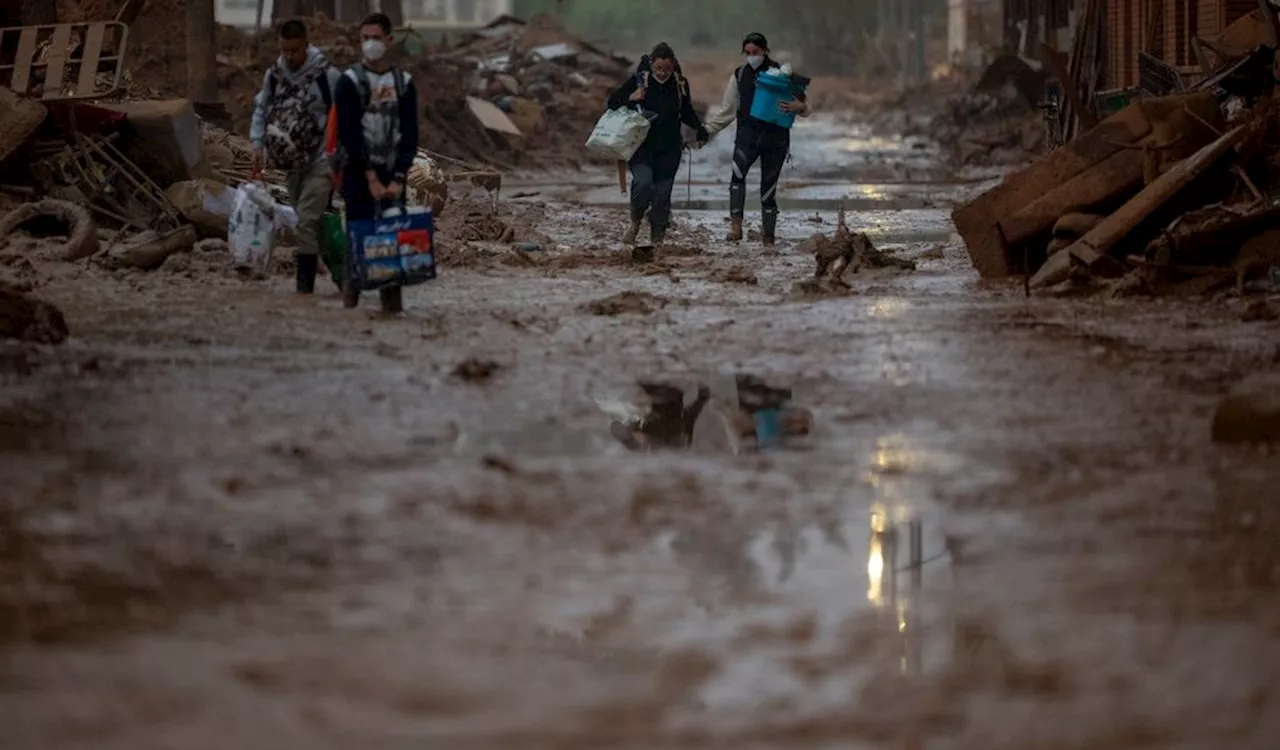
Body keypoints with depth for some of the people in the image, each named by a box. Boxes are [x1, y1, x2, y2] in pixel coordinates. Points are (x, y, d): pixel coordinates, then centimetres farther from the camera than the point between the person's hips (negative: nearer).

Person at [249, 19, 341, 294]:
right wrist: (258, 144, 1)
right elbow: (261, 109, 14)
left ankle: (305, 285, -12)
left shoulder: (326, 75, -13)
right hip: (293, 161, 6)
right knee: (314, 221, 12)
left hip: (320, 160, -6)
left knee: (308, 221, -14)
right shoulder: (274, 75, 2)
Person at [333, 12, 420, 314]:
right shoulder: (349, 82, -3)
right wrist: (371, 177, -15)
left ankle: (392, 295, -3)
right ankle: (353, 284, 5)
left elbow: (410, 134, 2)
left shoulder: (403, 83, 6)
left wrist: (398, 178, -9)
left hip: (392, 173, 2)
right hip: (358, 172, -2)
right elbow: (350, 134, -9)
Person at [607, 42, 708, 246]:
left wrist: (699, 128, 3)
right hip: (642, 146, -3)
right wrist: (630, 98, -18)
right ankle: (635, 222, 3)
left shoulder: (680, 84, 3)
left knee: (663, 193, 2)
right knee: (643, 182, -24)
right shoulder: (639, 81, -5)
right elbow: (612, 102, 0)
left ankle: (657, 238, 15)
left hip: (670, 149, 3)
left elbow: (686, 112, 19)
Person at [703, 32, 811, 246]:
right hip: (748, 134, 1)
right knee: (738, 172, -27)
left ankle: (768, 234, 12)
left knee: (768, 187, 1)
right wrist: (707, 130, 8)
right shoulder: (740, 76, 11)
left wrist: (799, 107, -17)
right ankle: (736, 224, -33)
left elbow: (805, 108, 7)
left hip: (775, 137, -1)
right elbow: (726, 110, 17)